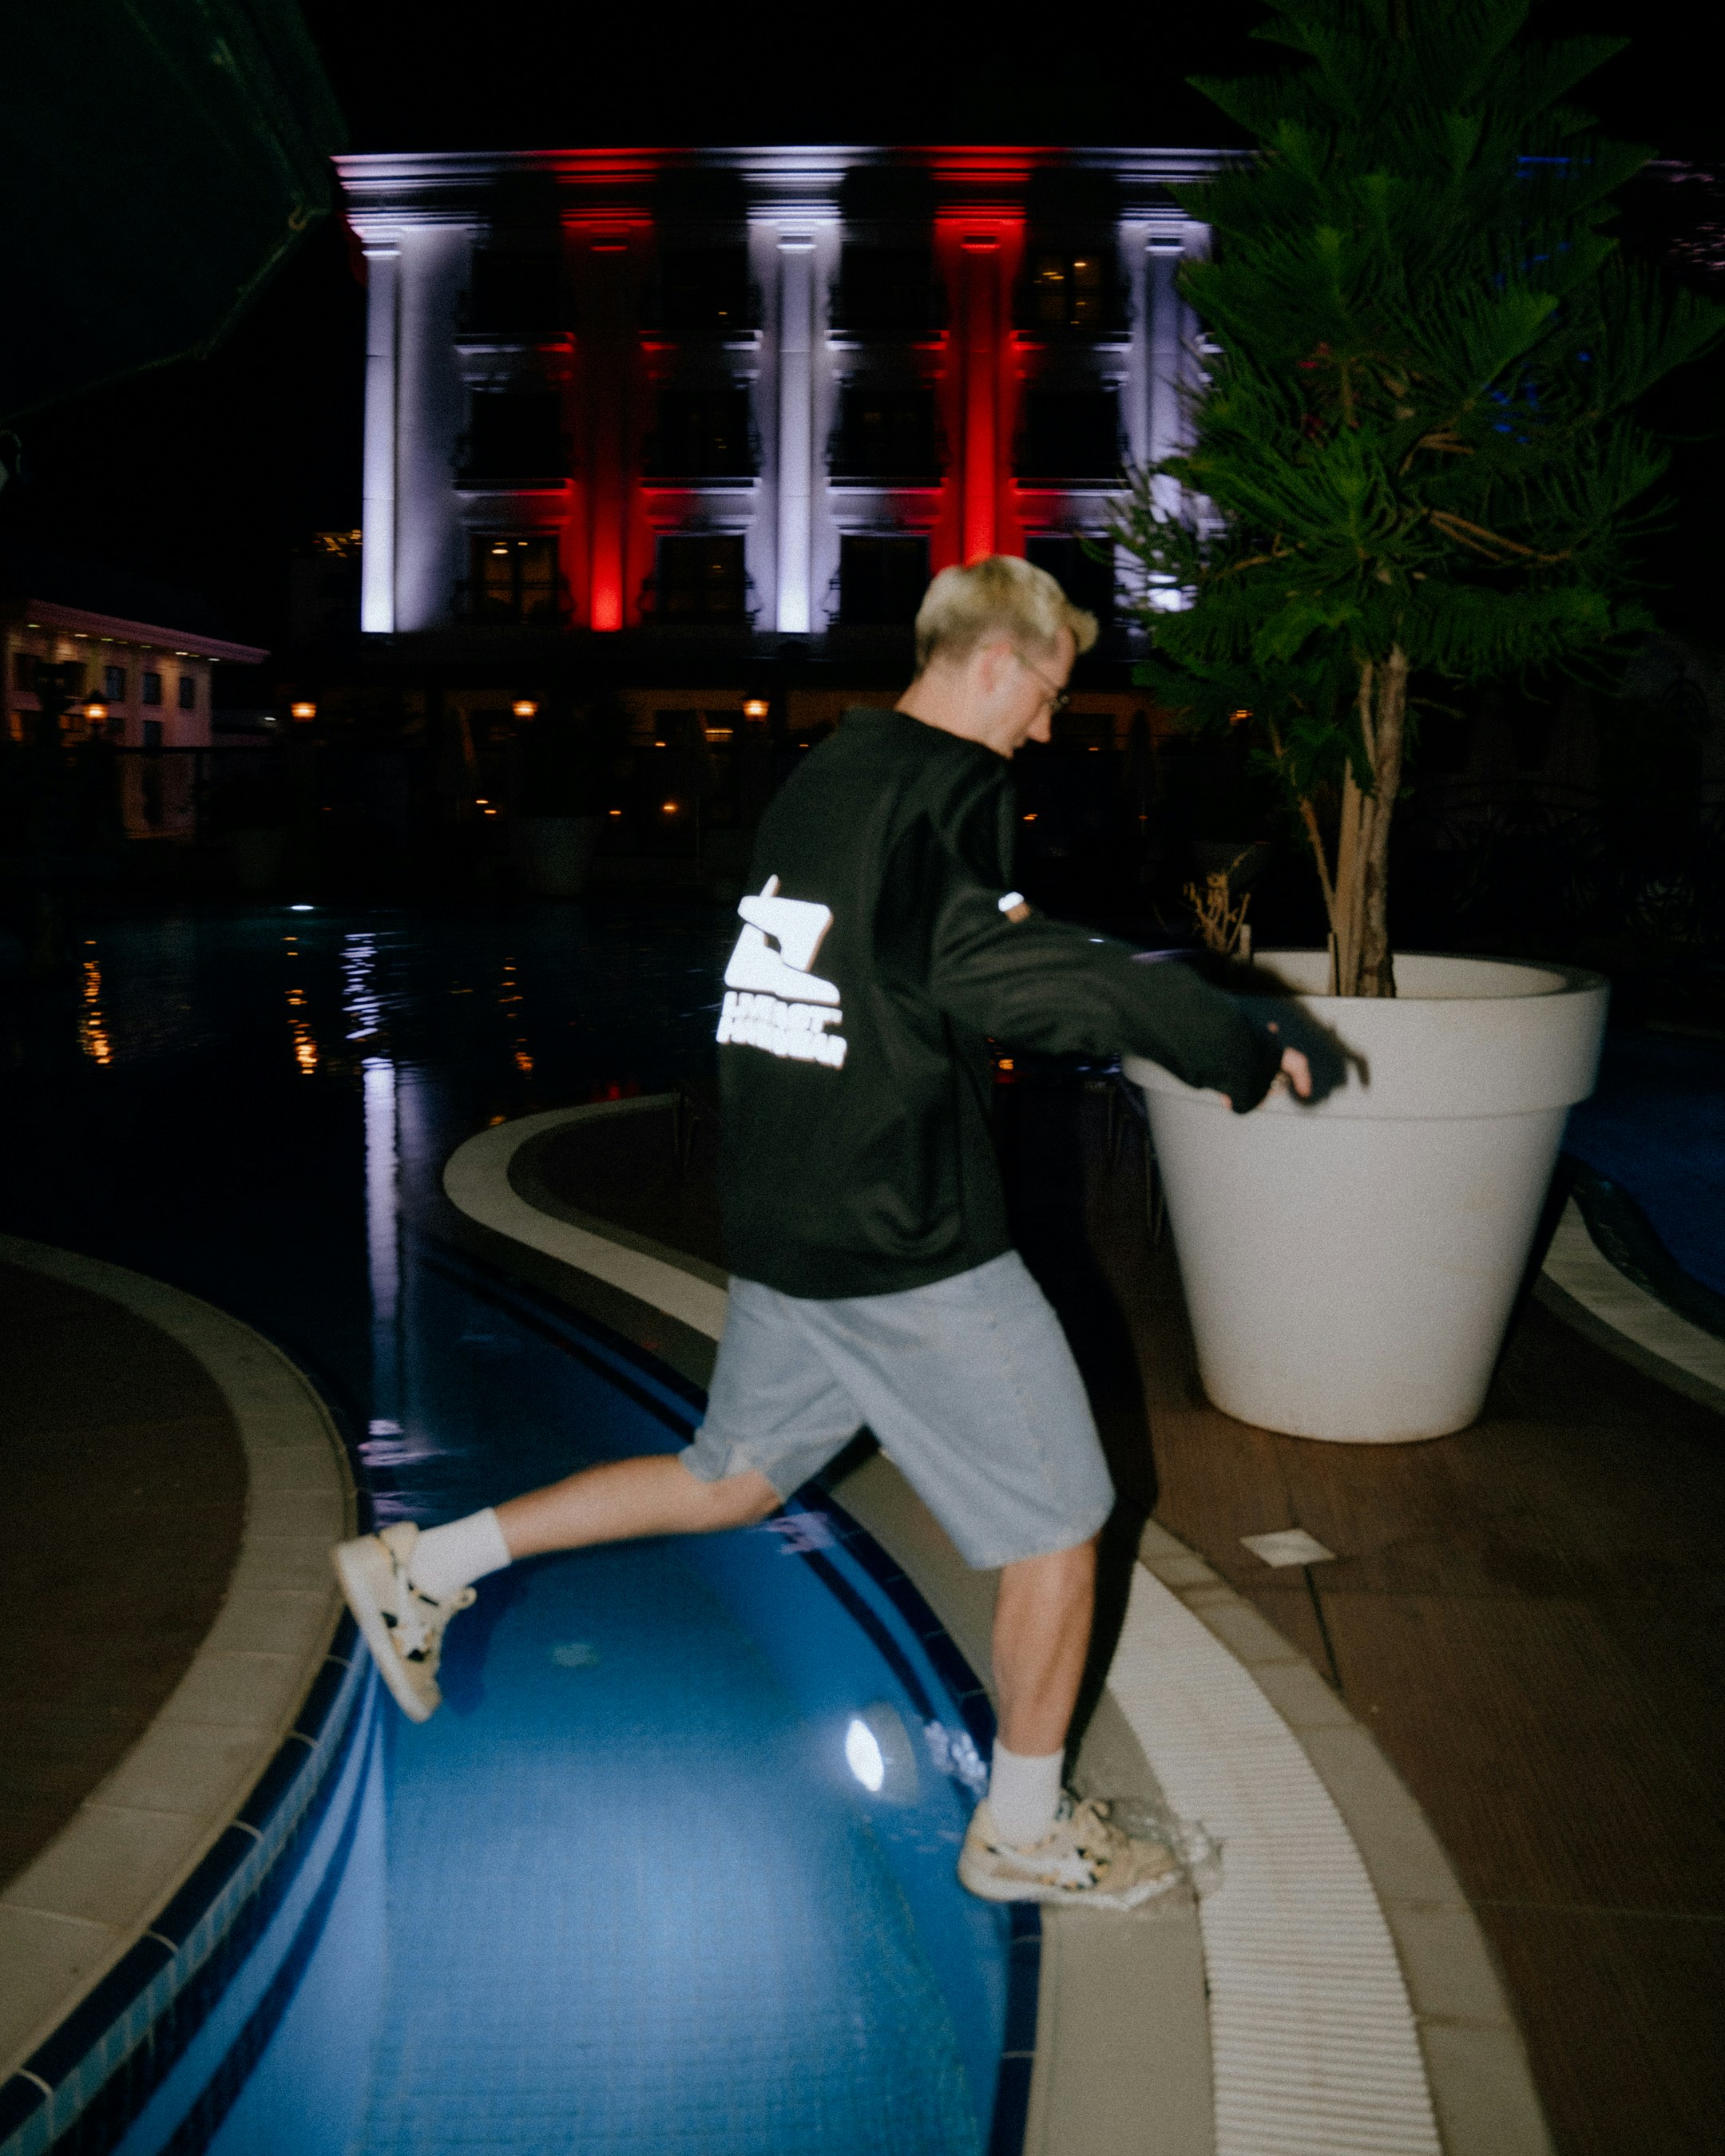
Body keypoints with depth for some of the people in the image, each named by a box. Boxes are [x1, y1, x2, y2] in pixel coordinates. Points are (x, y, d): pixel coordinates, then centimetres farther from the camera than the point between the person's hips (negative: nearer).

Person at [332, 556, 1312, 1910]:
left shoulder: (825, 777, 14)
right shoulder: (945, 786, -15)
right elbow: (992, 963, -30)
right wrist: (1230, 1042, -24)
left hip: (788, 1224, 9)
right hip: (910, 1242, -9)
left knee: (733, 1479, 23)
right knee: (1058, 1518, 7)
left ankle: (425, 1569, 25)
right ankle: (1025, 1829, 22)